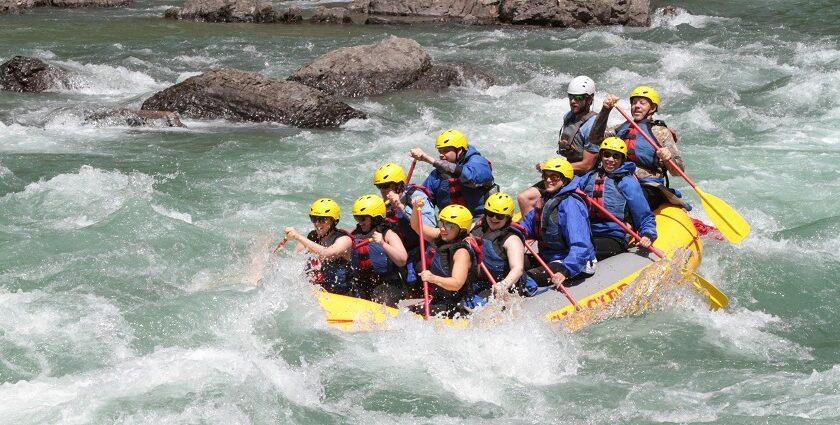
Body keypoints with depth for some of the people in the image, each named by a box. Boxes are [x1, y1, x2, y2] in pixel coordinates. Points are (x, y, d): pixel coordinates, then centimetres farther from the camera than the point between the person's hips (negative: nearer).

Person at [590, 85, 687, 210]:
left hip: (649, 189, -5)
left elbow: (678, 170, -1)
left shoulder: (661, 132, 6)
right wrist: (605, 110, -5)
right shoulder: (622, 128, 21)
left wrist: (668, 159, -25)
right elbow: (596, 139, 5)